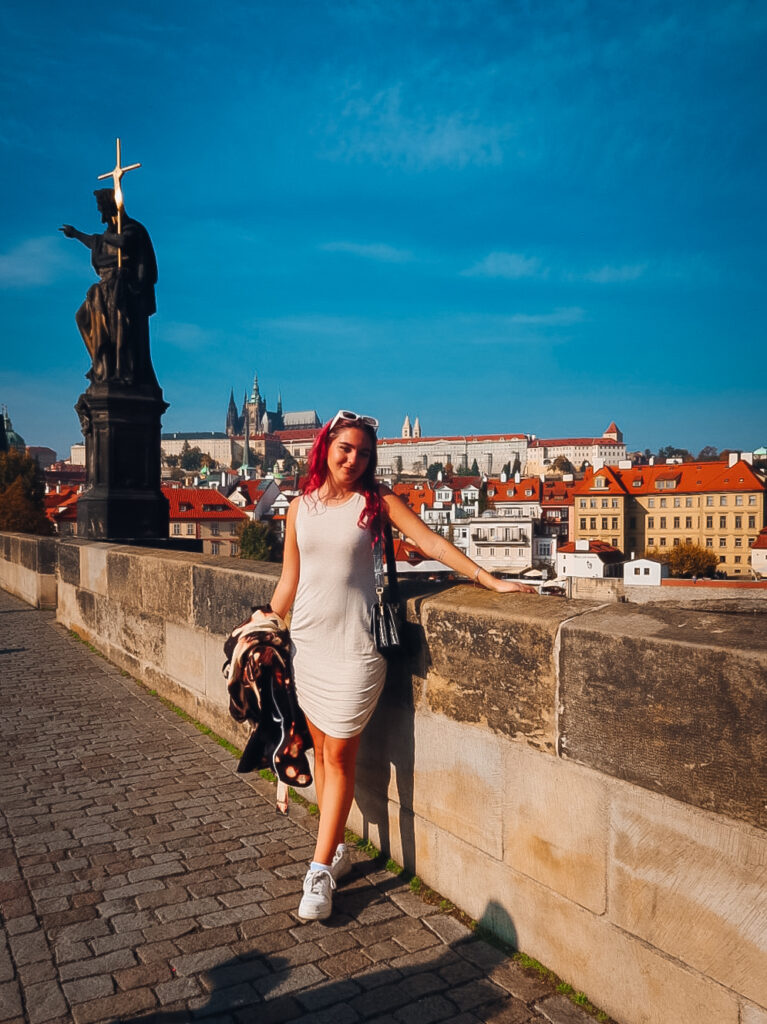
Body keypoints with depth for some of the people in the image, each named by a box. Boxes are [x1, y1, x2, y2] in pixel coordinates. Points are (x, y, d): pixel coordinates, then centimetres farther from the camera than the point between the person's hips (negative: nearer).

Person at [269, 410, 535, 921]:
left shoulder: (376, 499, -2)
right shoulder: (301, 506, 7)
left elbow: (432, 541, -6)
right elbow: (289, 580, 13)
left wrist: (490, 579, -12)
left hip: (353, 647, -4)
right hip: (307, 643, 4)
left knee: (340, 756, 0)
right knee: (322, 749, 12)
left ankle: (320, 871, 11)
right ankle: (337, 848, 29)